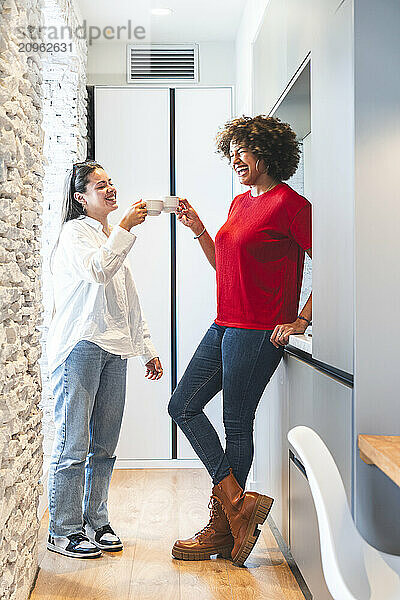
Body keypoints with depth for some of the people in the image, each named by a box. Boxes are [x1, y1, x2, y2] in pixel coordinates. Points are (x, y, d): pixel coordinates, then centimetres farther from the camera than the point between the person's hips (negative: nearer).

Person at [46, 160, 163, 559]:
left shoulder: (112, 238, 24)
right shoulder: (75, 232, 1)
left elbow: (129, 301, 24)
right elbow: (96, 270, -20)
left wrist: (147, 349, 20)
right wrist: (125, 228, -20)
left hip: (114, 350, 7)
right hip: (80, 347, -7)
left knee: (104, 445, 9)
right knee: (73, 444, -5)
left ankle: (95, 522, 20)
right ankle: (63, 531, 4)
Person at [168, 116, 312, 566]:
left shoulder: (289, 203, -11)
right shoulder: (240, 203, 16)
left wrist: (301, 319, -16)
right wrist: (198, 230, 9)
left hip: (258, 332, -9)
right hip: (225, 326, 9)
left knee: (237, 424, 0)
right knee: (183, 406, 8)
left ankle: (223, 528, 15)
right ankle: (239, 503, 11)